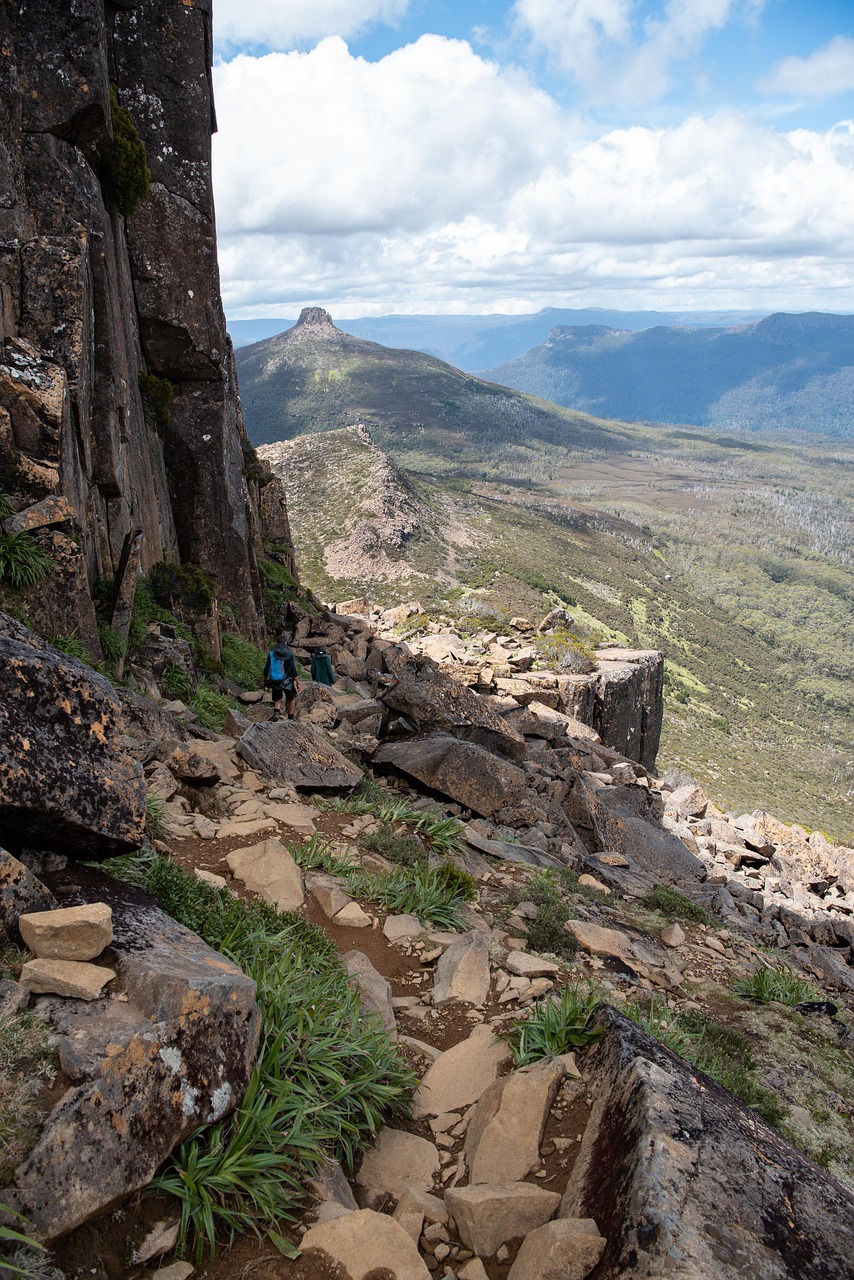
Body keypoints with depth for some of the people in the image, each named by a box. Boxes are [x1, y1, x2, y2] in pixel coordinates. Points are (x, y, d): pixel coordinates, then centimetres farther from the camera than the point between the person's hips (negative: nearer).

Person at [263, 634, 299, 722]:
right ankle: (290, 719, 19)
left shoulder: (271, 653, -2)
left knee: (277, 700, 16)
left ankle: (276, 712, -13)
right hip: (287, 681, -2)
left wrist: (265, 681, 13)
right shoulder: (289, 653, -9)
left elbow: (266, 669, 1)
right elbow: (293, 669, -12)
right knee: (292, 699, 18)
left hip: (274, 681, 2)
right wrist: (297, 681, -6)